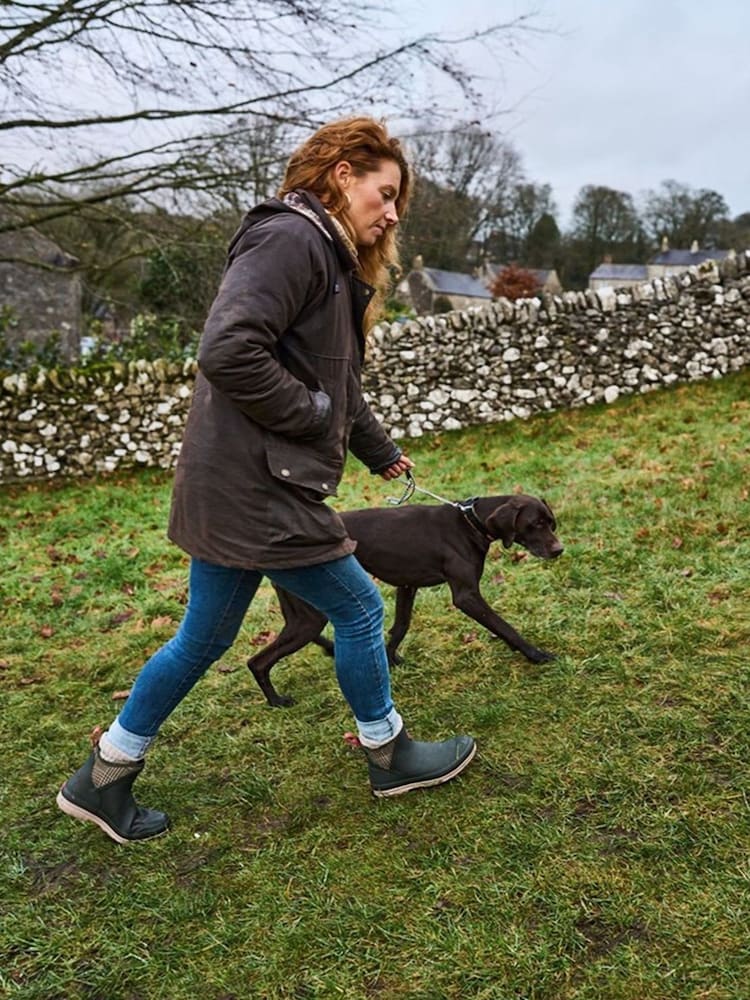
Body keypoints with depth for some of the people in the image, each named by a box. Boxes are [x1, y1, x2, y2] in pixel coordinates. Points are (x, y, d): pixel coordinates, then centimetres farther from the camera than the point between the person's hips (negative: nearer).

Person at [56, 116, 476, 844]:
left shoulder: (325, 255, 20)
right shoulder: (291, 238, -13)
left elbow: (332, 383, 26)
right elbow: (228, 351, -26)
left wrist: (380, 452, 33)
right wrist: (310, 414, -14)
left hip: (234, 486, 10)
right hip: (259, 488, -10)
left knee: (203, 639, 17)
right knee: (358, 608, 7)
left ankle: (103, 779, 31)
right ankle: (389, 757, 29)